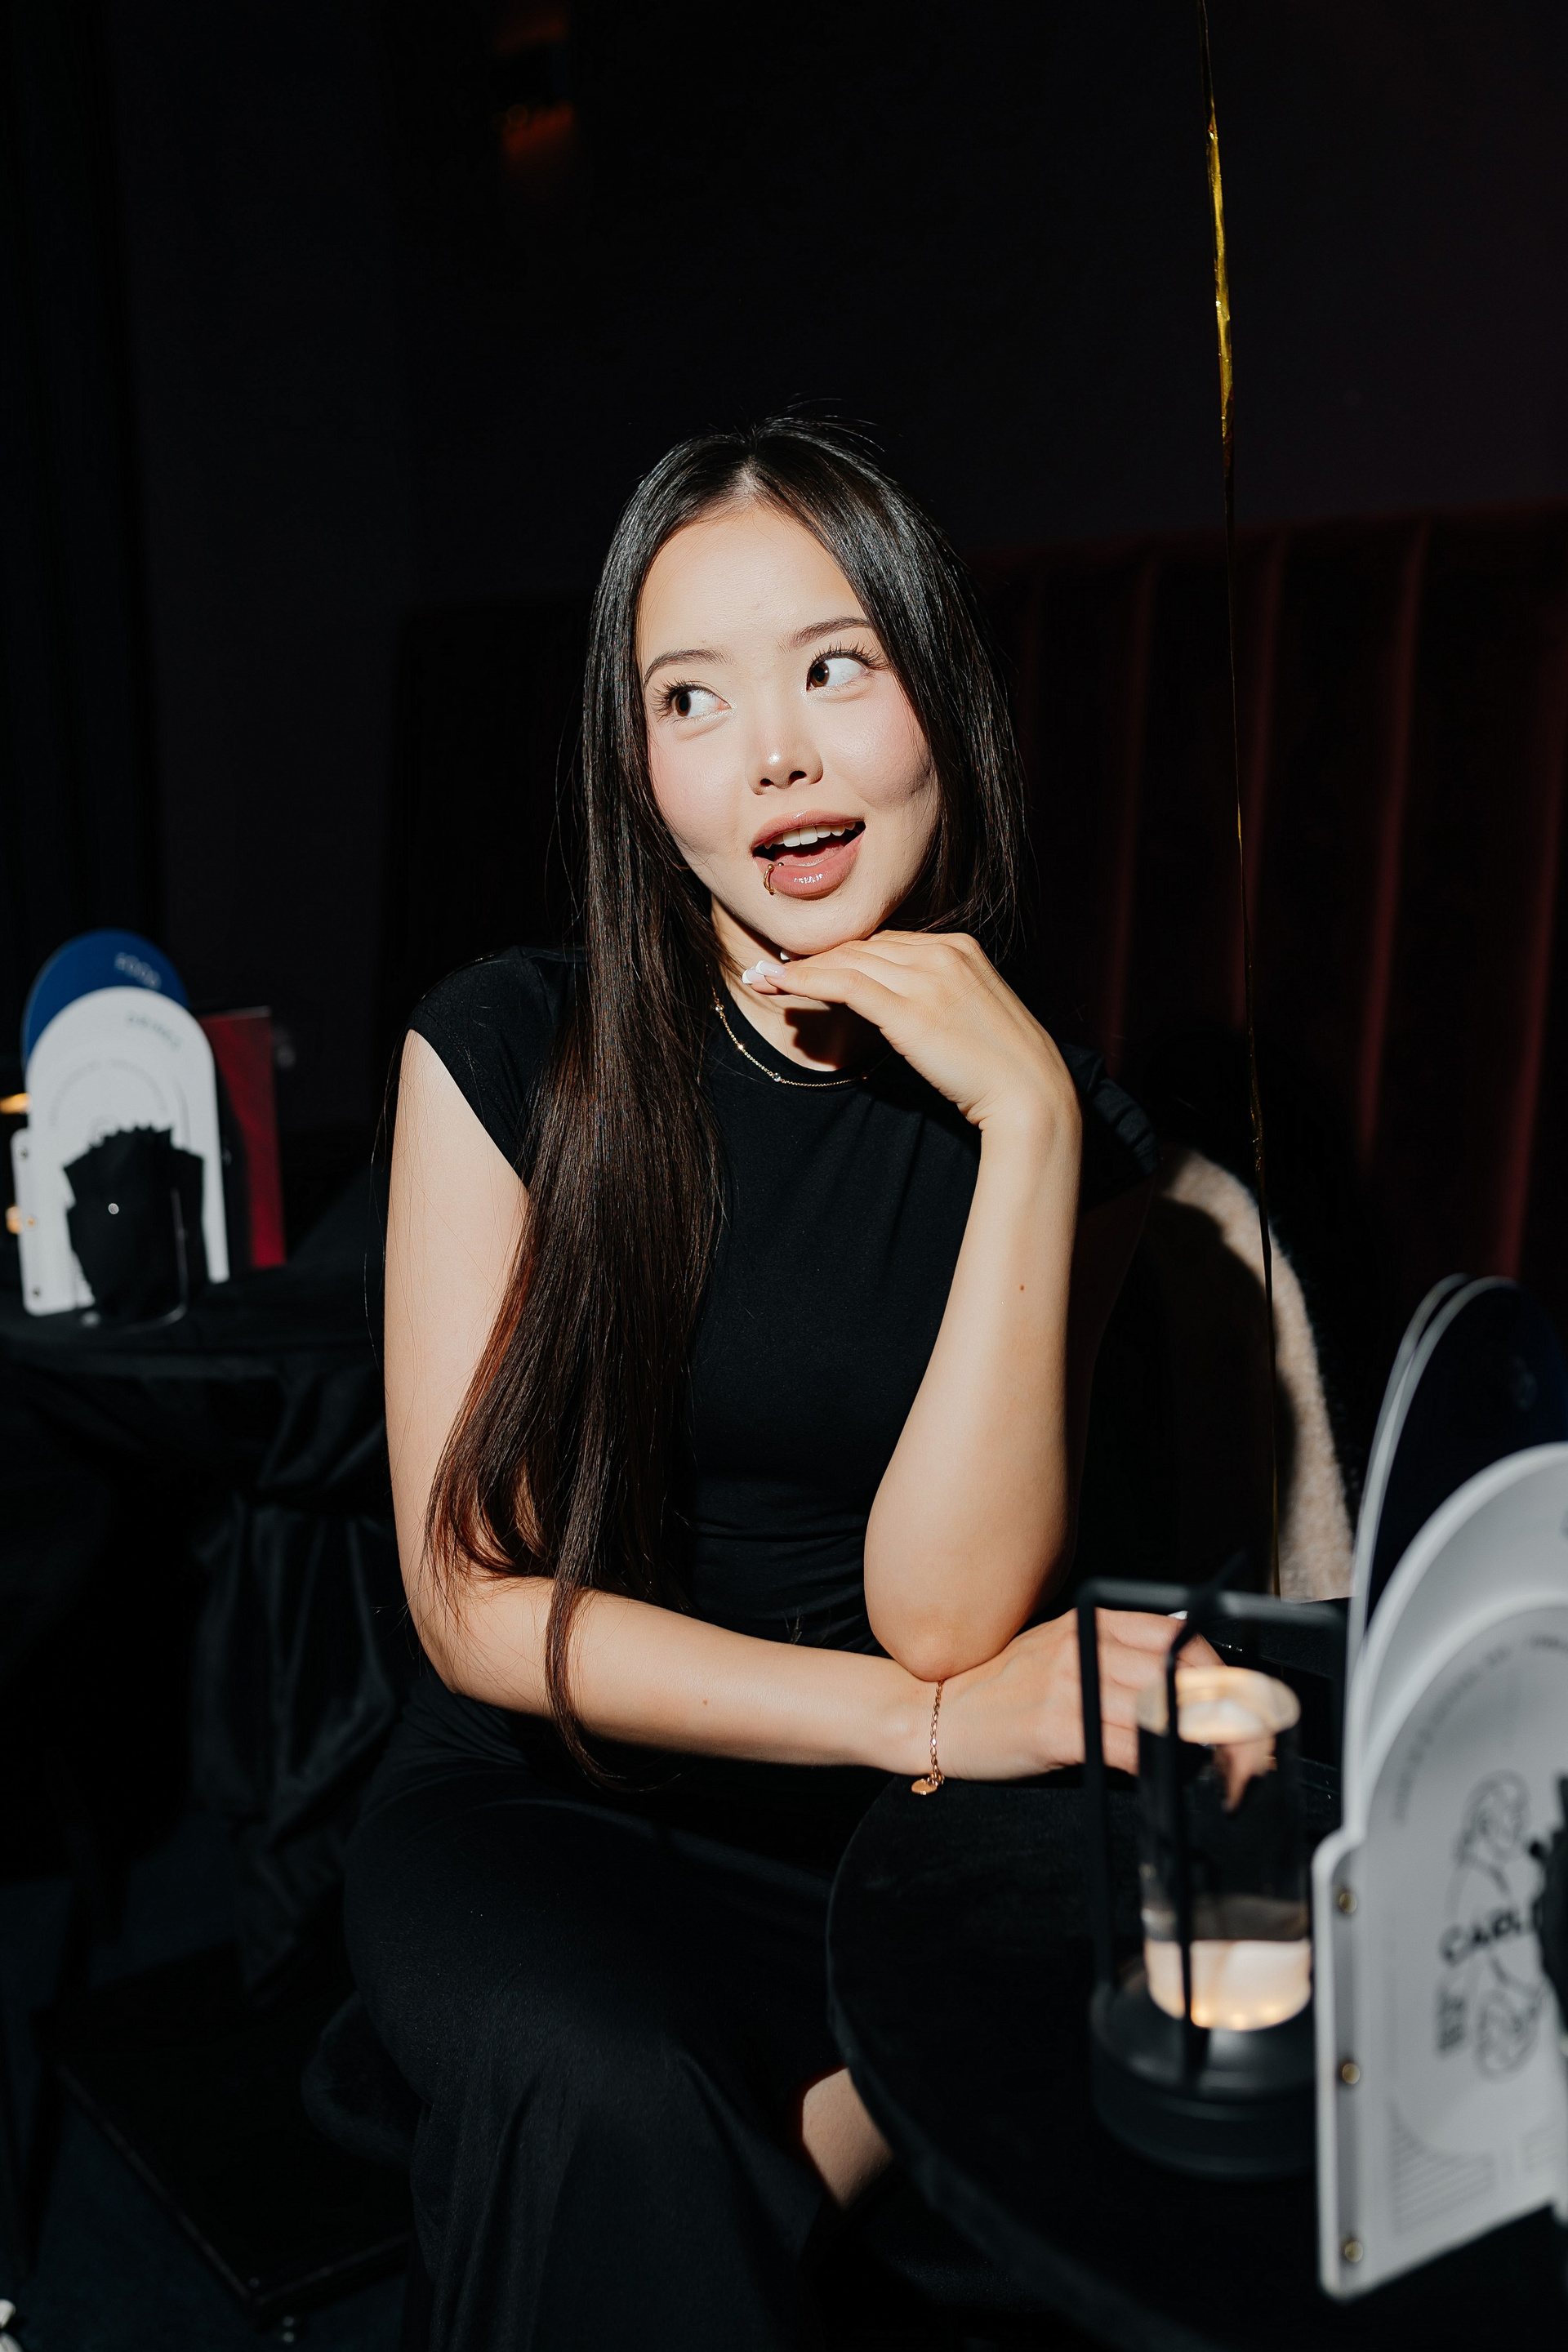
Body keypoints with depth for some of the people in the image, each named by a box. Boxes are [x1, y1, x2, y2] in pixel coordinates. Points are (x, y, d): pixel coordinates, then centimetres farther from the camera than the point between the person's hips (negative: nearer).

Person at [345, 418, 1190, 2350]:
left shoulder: (1055, 1122, -2)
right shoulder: (509, 1051, -7)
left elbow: (940, 1613, -14)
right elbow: (474, 1597, -8)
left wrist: (1029, 1124, -20)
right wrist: (933, 1722, -16)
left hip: (868, 1857, 4)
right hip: (530, 1816, -3)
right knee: (611, 2098, -34)